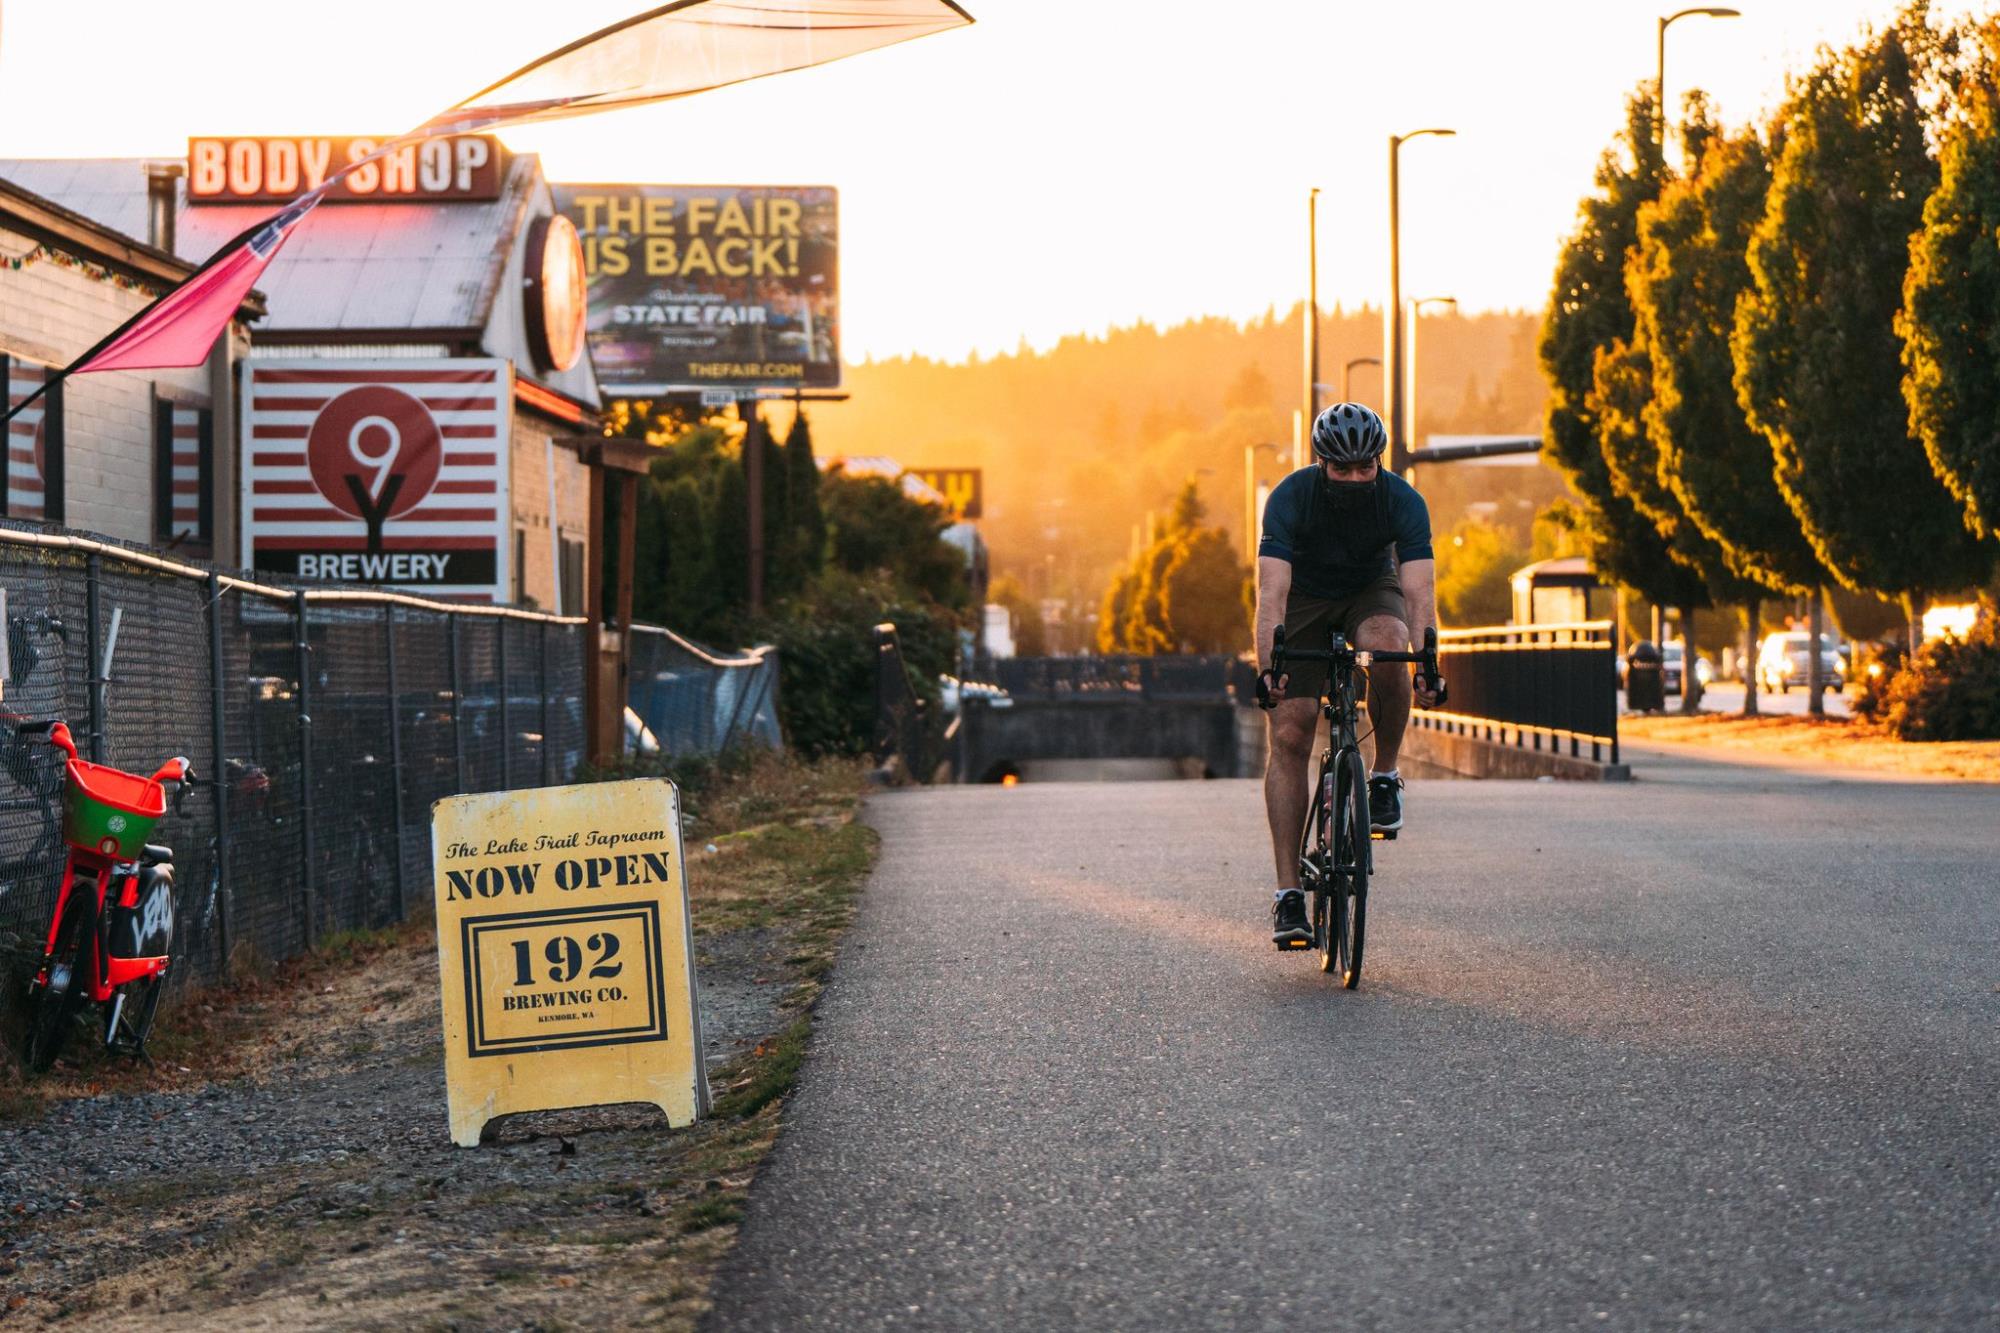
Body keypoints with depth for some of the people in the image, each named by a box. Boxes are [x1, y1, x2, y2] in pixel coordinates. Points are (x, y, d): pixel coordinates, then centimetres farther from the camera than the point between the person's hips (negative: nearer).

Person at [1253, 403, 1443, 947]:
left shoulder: (1403, 501, -26)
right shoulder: (1290, 498, -29)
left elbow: (1419, 591, -34)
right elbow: (1272, 592, -37)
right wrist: (1268, 668, -51)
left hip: (1372, 591, 1)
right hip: (1305, 600, 0)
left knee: (1386, 644, -36)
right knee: (1289, 735, -13)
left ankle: (1385, 775, -12)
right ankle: (1288, 892, -11)